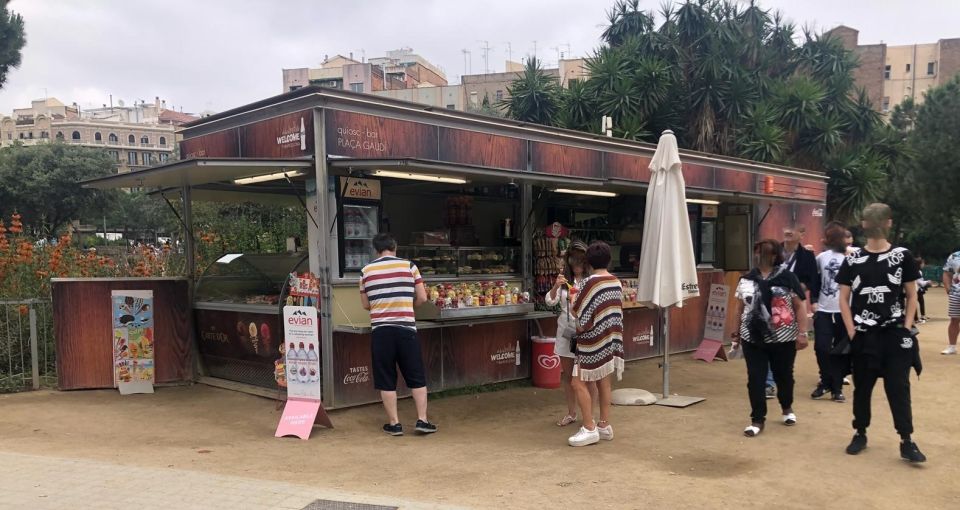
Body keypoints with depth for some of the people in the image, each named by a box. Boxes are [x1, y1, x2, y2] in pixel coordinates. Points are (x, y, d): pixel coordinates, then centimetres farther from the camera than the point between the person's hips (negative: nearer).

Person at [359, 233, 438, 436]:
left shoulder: (366, 271, 4)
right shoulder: (409, 266, 0)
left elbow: (365, 305, 11)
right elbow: (422, 298, 2)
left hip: (380, 330, 1)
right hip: (406, 328, -1)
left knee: (386, 380, 9)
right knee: (417, 378, 11)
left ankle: (394, 424, 13)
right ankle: (422, 420, 9)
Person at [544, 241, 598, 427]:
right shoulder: (564, 280, 8)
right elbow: (550, 301, -1)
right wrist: (556, 286, -18)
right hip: (566, 331, 5)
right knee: (568, 375, 13)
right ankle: (571, 413, 27)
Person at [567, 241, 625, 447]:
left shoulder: (591, 283, -16)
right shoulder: (616, 282, 5)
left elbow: (580, 314, -13)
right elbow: (617, 311, 13)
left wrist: (573, 304, 6)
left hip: (593, 342, -8)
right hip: (612, 340, 8)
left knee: (579, 383, -3)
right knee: (604, 382, 14)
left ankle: (589, 429, -3)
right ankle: (605, 425, 19)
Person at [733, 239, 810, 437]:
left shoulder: (788, 278, -5)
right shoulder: (746, 280, 6)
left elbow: (799, 307, -5)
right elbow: (740, 308, 13)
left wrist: (802, 333, -10)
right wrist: (737, 332, 15)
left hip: (783, 339, -2)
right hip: (753, 339, 2)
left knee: (783, 376, 14)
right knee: (755, 379, -1)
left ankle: (787, 408, 40)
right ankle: (757, 420, 8)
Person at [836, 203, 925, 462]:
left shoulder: (903, 256, 1)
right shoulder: (852, 259, 2)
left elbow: (911, 296, 5)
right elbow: (844, 299, 4)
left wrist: (906, 328, -5)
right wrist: (852, 332, -5)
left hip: (895, 334, -1)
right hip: (863, 335, 1)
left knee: (898, 387, -1)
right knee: (862, 387, 11)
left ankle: (906, 441, 5)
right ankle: (860, 434, 23)